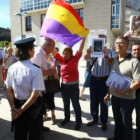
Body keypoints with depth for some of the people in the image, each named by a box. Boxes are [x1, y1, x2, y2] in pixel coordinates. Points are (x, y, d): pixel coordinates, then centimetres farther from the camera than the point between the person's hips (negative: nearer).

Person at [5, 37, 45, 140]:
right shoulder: (35, 70, -21)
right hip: (32, 106, -5)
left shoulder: (12, 68, -6)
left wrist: (13, 107, -2)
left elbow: (9, 90, -3)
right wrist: (21, 110, -16)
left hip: (17, 104, 5)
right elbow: (35, 95, -23)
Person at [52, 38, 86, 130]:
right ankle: (67, 118, 38)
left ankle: (79, 121, 20)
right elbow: (53, 52, 1)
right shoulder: (62, 60, 1)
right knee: (66, 103, 19)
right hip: (64, 85, 4)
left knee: (76, 104, 7)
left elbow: (81, 49, -11)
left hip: (74, 85, -4)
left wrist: (84, 37, -15)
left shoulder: (75, 59, -7)